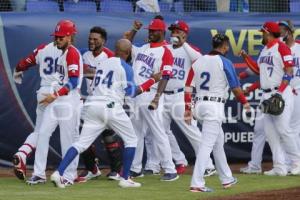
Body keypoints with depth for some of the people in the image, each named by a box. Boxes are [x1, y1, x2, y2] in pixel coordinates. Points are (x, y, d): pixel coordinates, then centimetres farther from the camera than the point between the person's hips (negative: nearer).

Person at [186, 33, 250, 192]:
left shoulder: (198, 62, 9)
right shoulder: (225, 63, -7)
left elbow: (188, 87, 7)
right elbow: (236, 88, -3)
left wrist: (187, 109, 11)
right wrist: (244, 103, 14)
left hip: (199, 104, 7)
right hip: (215, 106, -7)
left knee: (218, 141, 20)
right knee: (207, 144, -10)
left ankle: (226, 179, 29)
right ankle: (196, 183, -17)